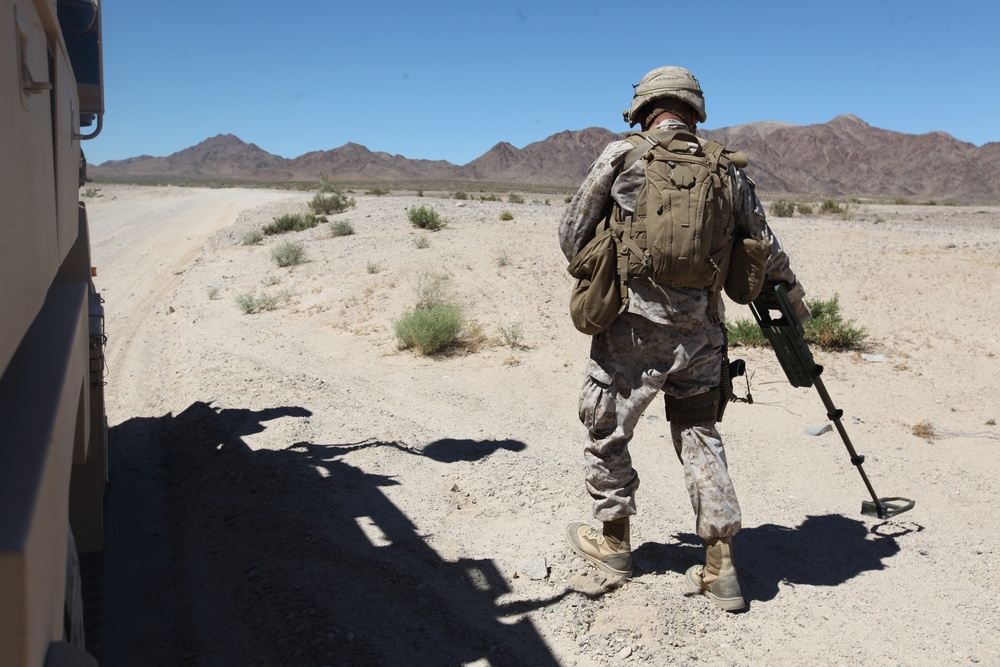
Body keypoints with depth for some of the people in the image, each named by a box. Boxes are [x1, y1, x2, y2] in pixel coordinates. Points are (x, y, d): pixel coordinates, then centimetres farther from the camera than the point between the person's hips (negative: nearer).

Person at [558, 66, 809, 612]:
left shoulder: (621, 156, -3)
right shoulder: (725, 167, 7)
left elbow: (572, 233, 2)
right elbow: (763, 246, 14)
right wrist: (792, 293, 31)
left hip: (633, 327, -4)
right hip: (700, 331, 4)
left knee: (605, 428, 15)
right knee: (700, 435, 15)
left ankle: (612, 538, 30)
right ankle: (721, 567, 16)